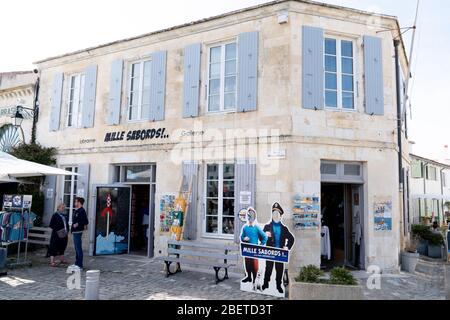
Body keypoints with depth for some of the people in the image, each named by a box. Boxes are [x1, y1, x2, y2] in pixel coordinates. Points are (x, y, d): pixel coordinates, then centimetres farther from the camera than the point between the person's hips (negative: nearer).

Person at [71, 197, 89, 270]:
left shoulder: (82, 211, -14)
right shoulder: (76, 211, 17)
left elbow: (86, 222, -20)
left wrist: (78, 224, -25)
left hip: (78, 232, -10)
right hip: (75, 232, 10)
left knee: (79, 248, -7)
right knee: (76, 248, 16)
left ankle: (80, 265, -4)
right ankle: (77, 263, 25)